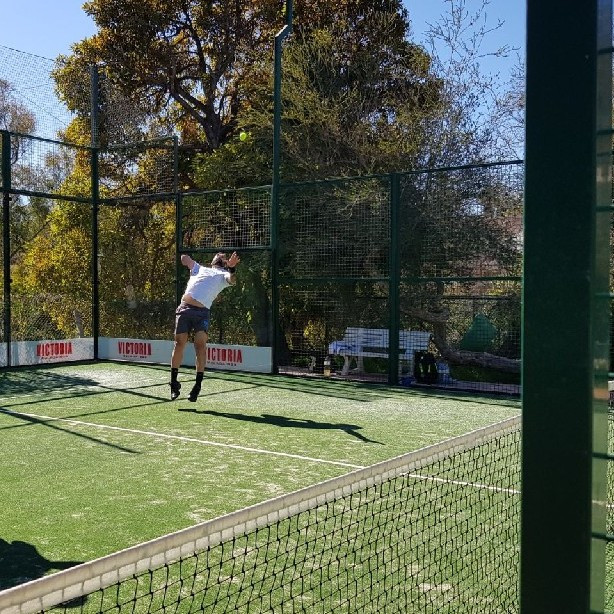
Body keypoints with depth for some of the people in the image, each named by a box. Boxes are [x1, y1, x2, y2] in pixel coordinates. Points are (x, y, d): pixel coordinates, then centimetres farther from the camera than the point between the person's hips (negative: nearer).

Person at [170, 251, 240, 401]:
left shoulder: (223, 275, 21)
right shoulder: (200, 268, 30)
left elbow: (232, 280, -1)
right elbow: (184, 257, 34)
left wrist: (231, 268, -17)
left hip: (202, 312, -2)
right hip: (184, 308, 2)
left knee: (200, 343, -18)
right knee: (179, 343, -4)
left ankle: (198, 384, -14)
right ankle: (174, 383, 7)